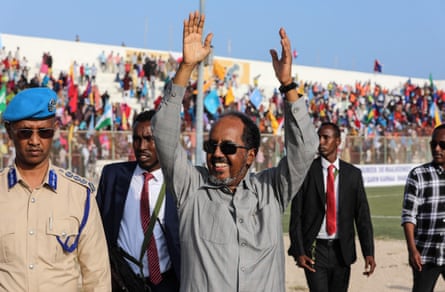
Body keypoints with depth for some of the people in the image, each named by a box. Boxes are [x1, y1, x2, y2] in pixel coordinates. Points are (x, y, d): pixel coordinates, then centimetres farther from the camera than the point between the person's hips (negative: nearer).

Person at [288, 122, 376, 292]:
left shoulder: (353, 174, 6)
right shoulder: (306, 172, -2)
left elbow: (362, 216, 4)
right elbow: (296, 216, -2)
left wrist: (368, 252, -4)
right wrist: (299, 252, -10)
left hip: (342, 251, 3)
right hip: (314, 249, -3)